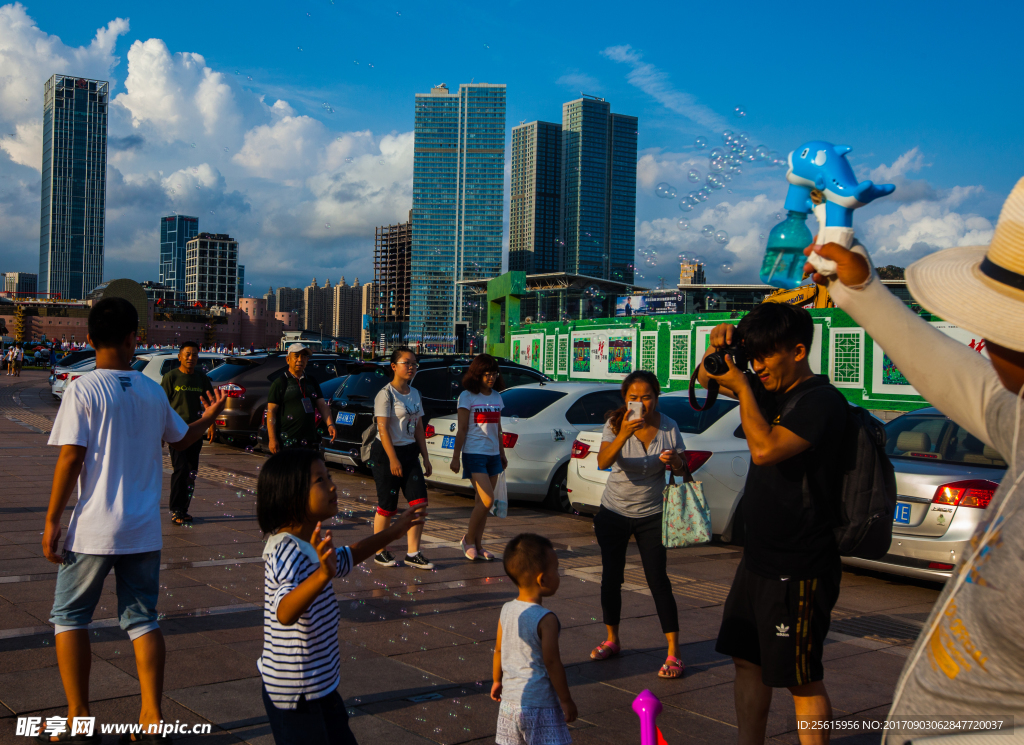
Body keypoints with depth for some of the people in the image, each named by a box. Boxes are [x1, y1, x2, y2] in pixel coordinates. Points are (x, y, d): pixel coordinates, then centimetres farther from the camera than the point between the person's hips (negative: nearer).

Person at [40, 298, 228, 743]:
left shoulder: (82, 390, -9)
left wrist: (52, 521, -6)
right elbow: (181, 440, 20)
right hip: (144, 529, 4)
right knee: (143, 619, 12)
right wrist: (209, 417, 38)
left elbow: (70, 459, -12)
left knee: (69, 617, 11)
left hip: (94, 528, -4)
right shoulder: (153, 392, 5)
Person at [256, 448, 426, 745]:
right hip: (294, 690, -10)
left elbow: (344, 559, 26)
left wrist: (393, 532, 26)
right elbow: (285, 613, -43)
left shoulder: (313, 542, 4)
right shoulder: (287, 551, -27)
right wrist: (323, 574, -59)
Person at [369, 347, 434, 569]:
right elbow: (383, 429, -15)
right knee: (387, 505, -1)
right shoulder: (386, 394, -10)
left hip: (410, 452, 7)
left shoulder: (414, 394, 12)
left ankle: (413, 553, 4)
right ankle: (380, 552, 14)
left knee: (419, 501, -3)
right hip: (386, 452, -7)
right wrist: (393, 459, -20)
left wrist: (425, 457, 11)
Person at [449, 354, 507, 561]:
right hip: (474, 454, -6)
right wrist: (456, 457, -10)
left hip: (493, 455, 6)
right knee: (487, 500, -13)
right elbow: (462, 429, -7)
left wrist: (502, 454, 21)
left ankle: (477, 545, 15)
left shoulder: (496, 396, 12)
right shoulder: (467, 396, -5)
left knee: (482, 502, 7)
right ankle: (468, 540, 5)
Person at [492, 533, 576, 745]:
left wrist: (497, 680, 27)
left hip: (510, 698, 7)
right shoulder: (546, 619, -20)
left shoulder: (507, 610, 1)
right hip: (540, 704, -7)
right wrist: (566, 700, -8)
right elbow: (551, 662, -18)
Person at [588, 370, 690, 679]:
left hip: (652, 515, -1)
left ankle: (673, 653, -2)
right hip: (614, 513, 1)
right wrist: (624, 434, -45)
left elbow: (684, 470, 1)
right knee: (611, 578, 8)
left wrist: (674, 462, -23)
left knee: (658, 581, -7)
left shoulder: (668, 427, -8)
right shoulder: (616, 424, -12)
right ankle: (611, 640, 26)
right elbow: (602, 462, -29)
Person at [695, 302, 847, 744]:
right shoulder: (769, 389, 8)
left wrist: (742, 386, -19)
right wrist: (717, 349, -2)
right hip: (758, 559, 9)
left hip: (798, 571, -9)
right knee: (748, 661, 17)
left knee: (802, 680, 1)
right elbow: (706, 379, 20)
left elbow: (765, 449, -30)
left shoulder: (821, 401, -17)